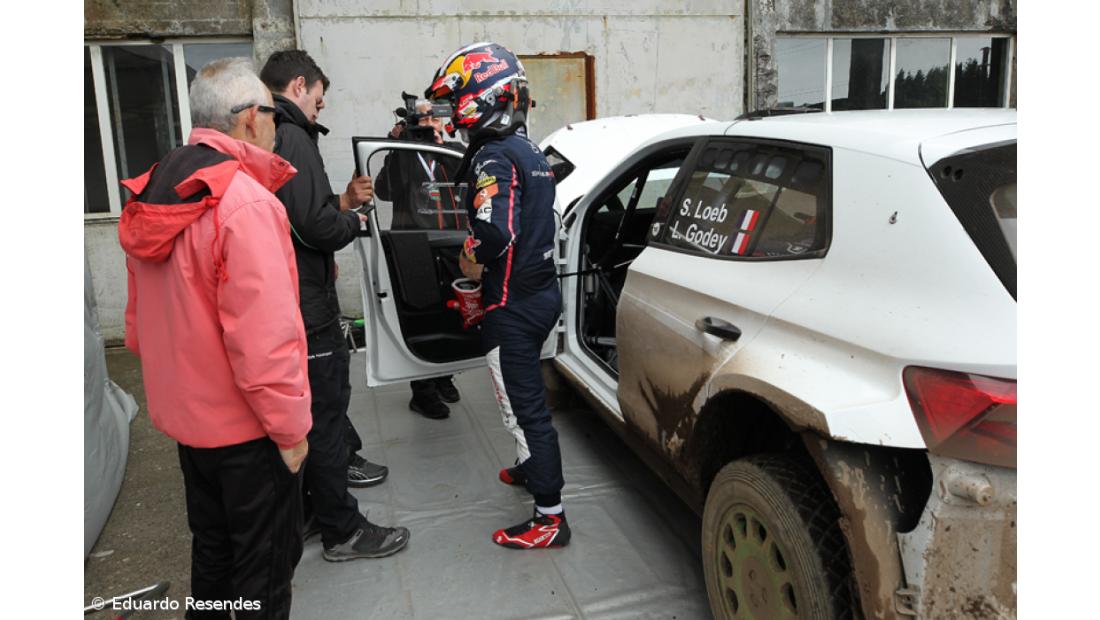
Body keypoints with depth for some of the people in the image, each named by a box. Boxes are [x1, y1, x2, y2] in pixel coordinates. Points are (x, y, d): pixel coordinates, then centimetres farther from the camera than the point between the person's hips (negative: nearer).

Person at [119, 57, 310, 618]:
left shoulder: (153, 195, 3)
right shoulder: (245, 203, -24)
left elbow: (140, 317, 12)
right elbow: (263, 336, -28)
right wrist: (291, 428, -17)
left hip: (185, 413, 8)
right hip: (244, 425, -8)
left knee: (211, 546, 26)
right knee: (264, 561, 11)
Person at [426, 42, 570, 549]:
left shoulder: (493, 157, -18)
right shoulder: (530, 151, 11)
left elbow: (495, 231, -33)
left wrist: (473, 261, -13)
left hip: (512, 305, -10)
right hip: (542, 292, 10)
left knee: (524, 408, -1)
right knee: (528, 397, 26)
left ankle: (550, 518, 8)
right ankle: (531, 468, 45)